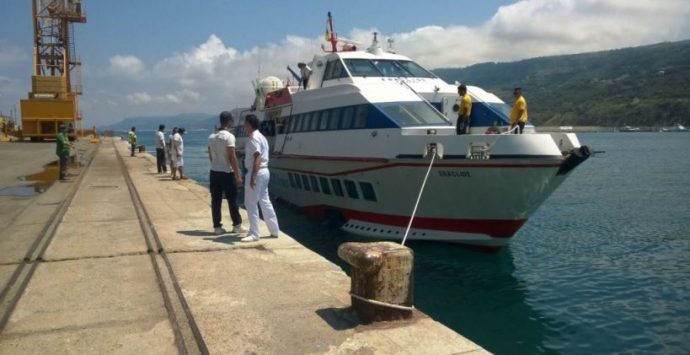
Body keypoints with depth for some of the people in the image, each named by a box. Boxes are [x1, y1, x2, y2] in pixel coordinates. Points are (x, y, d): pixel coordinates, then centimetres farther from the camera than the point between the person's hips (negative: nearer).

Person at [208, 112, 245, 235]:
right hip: (227, 173, -6)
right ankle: (237, 225, 13)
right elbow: (232, 157, -16)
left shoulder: (211, 137, 8)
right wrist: (238, 175, -13)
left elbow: (210, 156, 14)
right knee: (232, 200, 4)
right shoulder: (229, 136, -13)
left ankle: (217, 227, 10)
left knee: (216, 201, 7)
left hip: (214, 172, 6)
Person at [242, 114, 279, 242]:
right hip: (264, 172, 10)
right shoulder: (260, 136, 17)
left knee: (251, 203, -4)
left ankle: (254, 234, 0)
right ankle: (275, 230, 21)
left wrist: (253, 177, -26)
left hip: (256, 173, -10)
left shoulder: (253, 138, -14)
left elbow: (257, 157, -23)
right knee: (265, 201, 15)